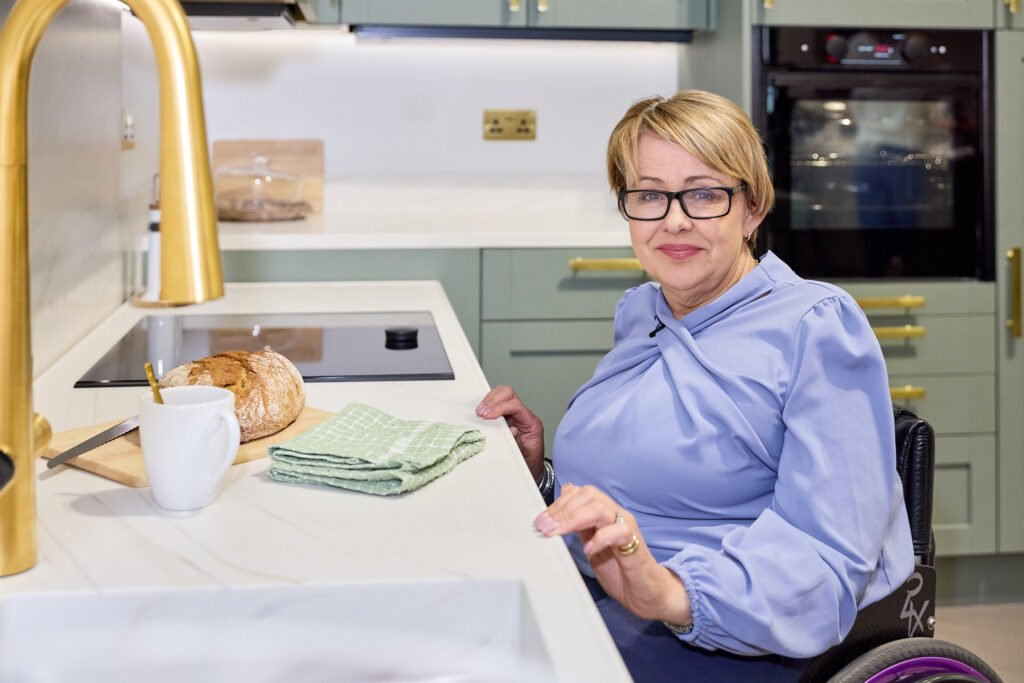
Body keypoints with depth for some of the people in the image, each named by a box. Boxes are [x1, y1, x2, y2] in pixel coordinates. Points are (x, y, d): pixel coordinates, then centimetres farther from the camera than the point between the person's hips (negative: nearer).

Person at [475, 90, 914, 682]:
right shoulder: (639, 312, 14)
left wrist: (674, 593, -34)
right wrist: (541, 471, 5)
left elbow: (826, 555, -18)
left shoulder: (818, 326, -8)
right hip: (594, 612, 6)